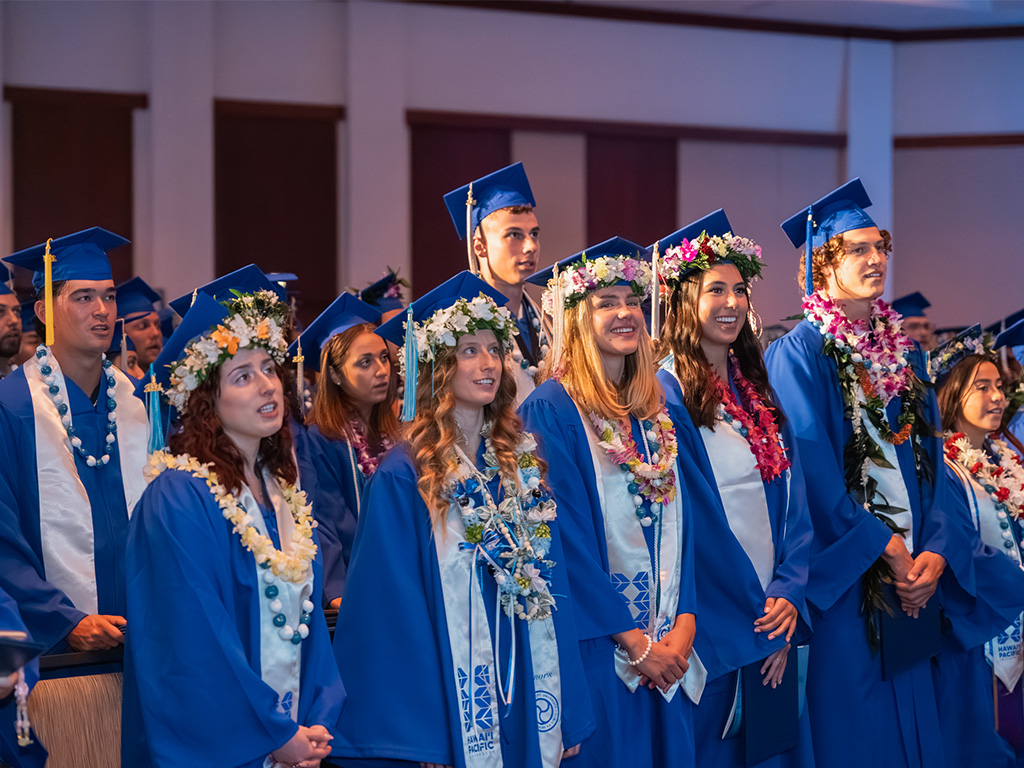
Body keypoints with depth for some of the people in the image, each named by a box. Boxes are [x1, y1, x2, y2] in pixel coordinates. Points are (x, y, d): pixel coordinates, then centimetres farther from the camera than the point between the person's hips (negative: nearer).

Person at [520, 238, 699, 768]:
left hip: (669, 649, 6)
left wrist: (684, 625, -5)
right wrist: (634, 641, -14)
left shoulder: (658, 411, 12)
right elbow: (567, 537, -13)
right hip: (597, 646, -6)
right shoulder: (550, 411, -8)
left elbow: (682, 524, 9)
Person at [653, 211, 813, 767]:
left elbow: (793, 499, 9)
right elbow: (681, 517, -13)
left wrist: (790, 595, -5)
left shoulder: (758, 388, 11)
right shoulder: (667, 391, -9)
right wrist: (755, 611, -13)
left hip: (773, 614, 6)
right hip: (709, 624, -6)